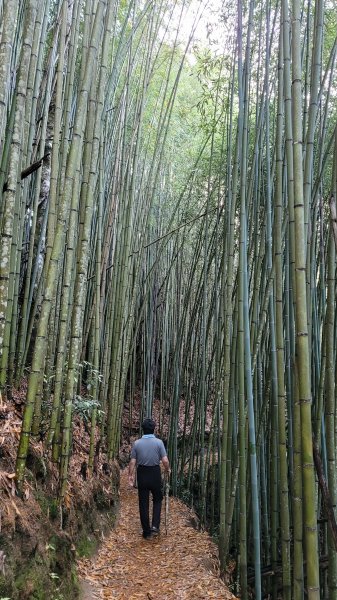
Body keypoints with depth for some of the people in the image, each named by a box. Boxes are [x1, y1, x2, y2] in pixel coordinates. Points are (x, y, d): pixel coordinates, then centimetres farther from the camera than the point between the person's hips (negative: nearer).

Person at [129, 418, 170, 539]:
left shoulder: (137, 443, -3)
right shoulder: (158, 442, -9)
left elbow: (133, 462, -3)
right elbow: (165, 461, -12)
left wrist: (130, 475, 9)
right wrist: (168, 470, 8)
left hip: (142, 474, 1)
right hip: (155, 474, -1)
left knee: (143, 503, 9)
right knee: (157, 499, 18)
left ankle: (147, 532, 15)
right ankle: (155, 526, 5)